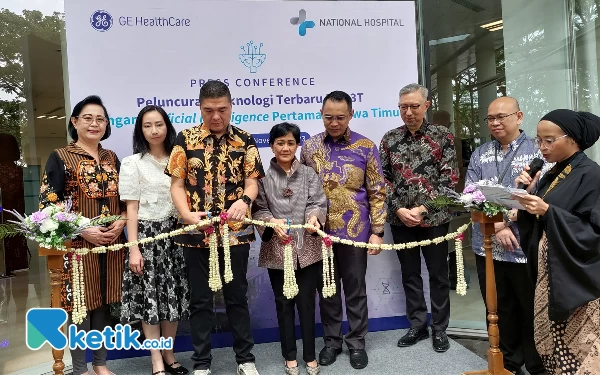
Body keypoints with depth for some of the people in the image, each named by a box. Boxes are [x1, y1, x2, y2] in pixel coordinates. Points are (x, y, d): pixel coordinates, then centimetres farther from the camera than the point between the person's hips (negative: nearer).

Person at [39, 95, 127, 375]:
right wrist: (83, 230, -17)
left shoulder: (112, 158, 11)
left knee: (104, 302, 12)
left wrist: (121, 222, -6)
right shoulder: (60, 157, -3)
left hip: (112, 244, 4)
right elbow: (48, 203, -9)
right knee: (81, 303, 3)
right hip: (78, 244, -4)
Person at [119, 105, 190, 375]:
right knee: (149, 297, 1)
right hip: (147, 235, -3)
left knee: (174, 295, 9)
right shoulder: (132, 163, -2)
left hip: (174, 235, 4)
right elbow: (131, 208, -6)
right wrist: (133, 248, -11)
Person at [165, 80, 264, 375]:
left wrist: (244, 201, -23)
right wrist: (186, 214, -18)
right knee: (200, 300, 10)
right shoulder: (186, 138, 0)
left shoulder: (245, 140, 3)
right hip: (196, 232, 0)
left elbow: (252, 182, -1)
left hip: (235, 232, 1)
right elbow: (177, 184, 0)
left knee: (237, 296, 12)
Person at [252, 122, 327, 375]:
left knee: (307, 303, 7)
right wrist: (272, 222, -21)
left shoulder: (309, 174, 4)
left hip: (307, 248, 0)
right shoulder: (263, 177, 2)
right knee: (284, 304, 11)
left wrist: (314, 216, -23)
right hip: (277, 249, 0)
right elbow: (258, 209, -2)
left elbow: (318, 202, -2)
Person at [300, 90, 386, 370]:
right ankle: (331, 341, 29)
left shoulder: (365, 147, -3)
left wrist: (377, 231, -5)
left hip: (354, 230, -2)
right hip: (320, 231, 2)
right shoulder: (310, 146, 3)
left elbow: (377, 192, -2)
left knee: (355, 289, 10)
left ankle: (356, 342, 27)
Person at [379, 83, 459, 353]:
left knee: (438, 274, 10)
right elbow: (383, 178, 2)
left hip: (434, 218, -2)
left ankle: (439, 329, 26)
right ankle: (417, 326, 28)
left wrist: (422, 209, -14)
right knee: (410, 274, 13)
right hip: (400, 219, 2)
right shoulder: (389, 139, 4)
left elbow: (450, 179, -7)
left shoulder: (442, 136, -2)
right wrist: (399, 210, -9)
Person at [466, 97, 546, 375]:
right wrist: (497, 227, -12)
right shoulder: (479, 154, 9)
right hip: (487, 247, 4)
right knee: (498, 311, 15)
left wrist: (504, 222, -16)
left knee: (531, 311, 8)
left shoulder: (537, 150, -2)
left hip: (525, 246, -3)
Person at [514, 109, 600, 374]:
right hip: (549, 268, 7)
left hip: (576, 275, -7)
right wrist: (529, 192, -4)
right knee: (551, 338, 11)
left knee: (577, 344, 0)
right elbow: (535, 225, 11)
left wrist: (547, 210, -25)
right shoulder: (552, 175, 11)